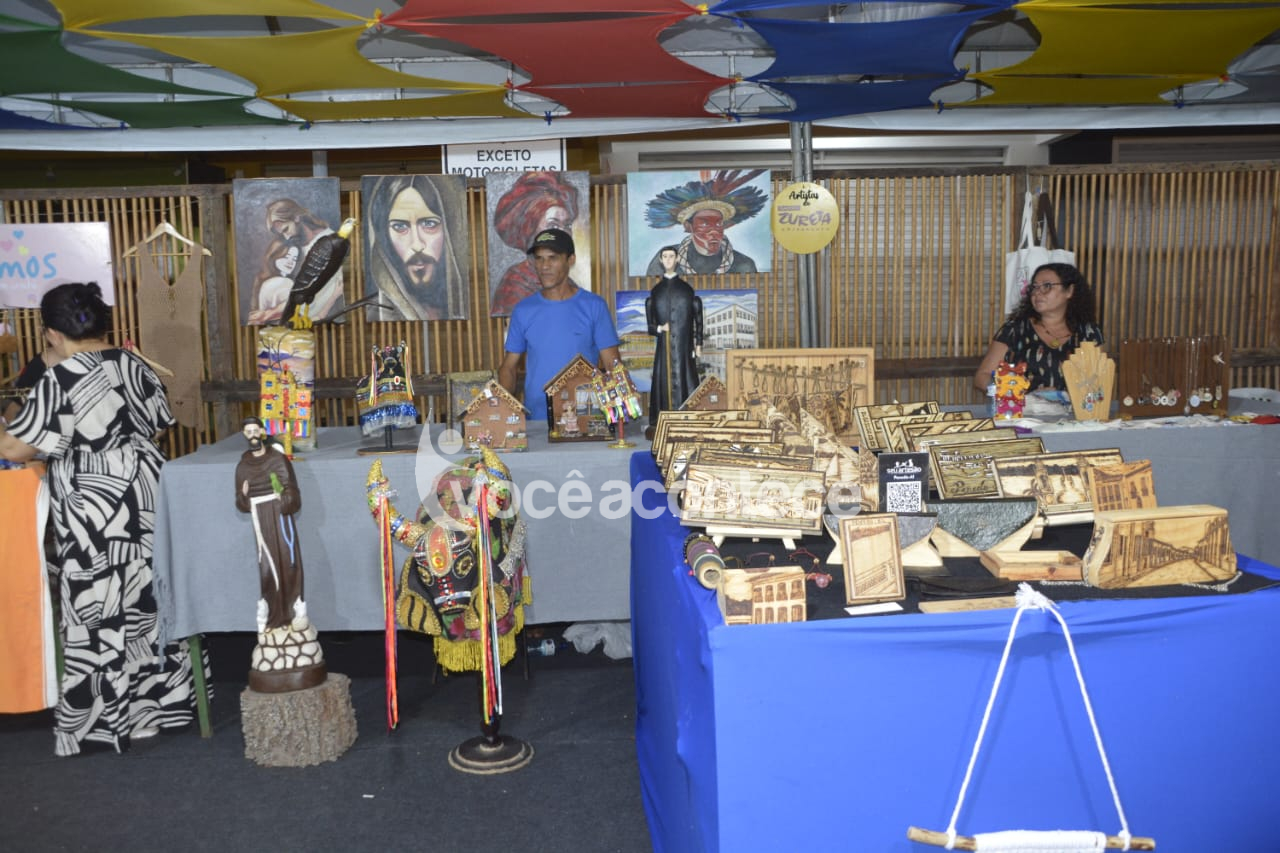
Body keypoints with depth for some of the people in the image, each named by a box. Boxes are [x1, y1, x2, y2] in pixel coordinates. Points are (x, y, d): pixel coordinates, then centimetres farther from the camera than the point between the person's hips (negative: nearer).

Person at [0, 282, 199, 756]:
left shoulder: (59, 380, -14)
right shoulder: (133, 365, 4)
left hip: (95, 511, -6)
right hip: (146, 496, 7)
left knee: (99, 613, 4)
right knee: (150, 599, 16)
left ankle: (105, 718, 13)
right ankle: (166, 696, 27)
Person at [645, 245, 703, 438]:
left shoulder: (686, 288, 5)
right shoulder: (656, 291, 10)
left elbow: (697, 319, 4)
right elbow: (650, 323, 10)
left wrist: (698, 343, -1)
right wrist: (659, 328, -11)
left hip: (684, 343, -1)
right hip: (664, 344, 1)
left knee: (685, 377, -3)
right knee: (663, 379, 0)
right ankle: (660, 423, 1)